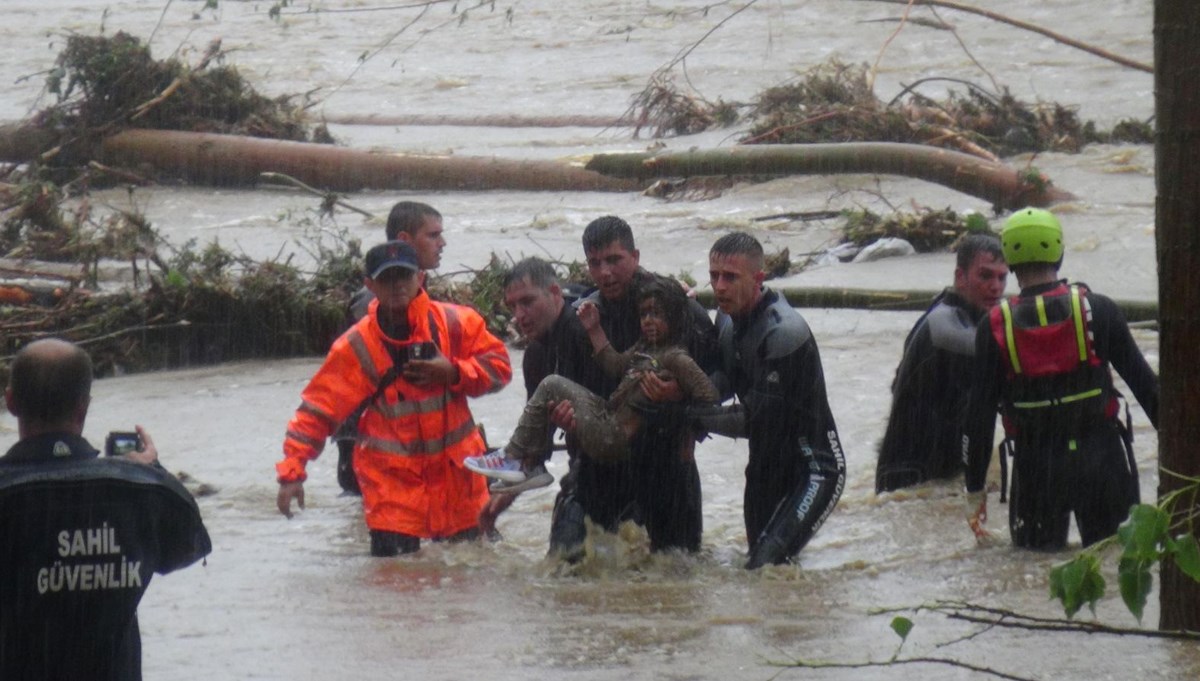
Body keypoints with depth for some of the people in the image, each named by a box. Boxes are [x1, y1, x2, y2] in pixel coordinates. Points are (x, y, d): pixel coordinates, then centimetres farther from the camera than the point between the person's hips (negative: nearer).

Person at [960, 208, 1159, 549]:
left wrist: (975, 488, 8)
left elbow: (979, 414, -1)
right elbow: (1142, 380, 1)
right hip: (1102, 458, 0)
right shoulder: (1097, 310, -3)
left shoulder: (996, 326, -2)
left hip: (1035, 468, 0)